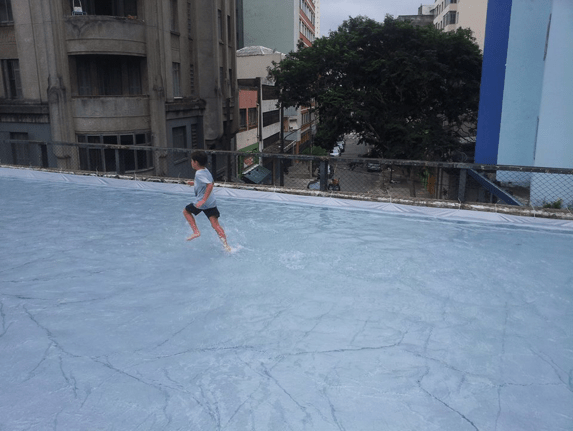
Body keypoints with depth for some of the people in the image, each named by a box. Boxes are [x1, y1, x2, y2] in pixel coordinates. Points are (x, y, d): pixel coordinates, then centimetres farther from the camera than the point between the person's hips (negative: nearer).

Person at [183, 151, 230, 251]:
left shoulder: (199, 173, -14)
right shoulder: (206, 171, 13)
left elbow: (210, 185, -27)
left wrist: (203, 200, -30)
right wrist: (194, 183, 32)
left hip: (202, 202, -8)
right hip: (212, 202, 8)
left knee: (186, 211, 18)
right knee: (216, 225, 2)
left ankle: (196, 231, 8)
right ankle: (226, 246, -7)